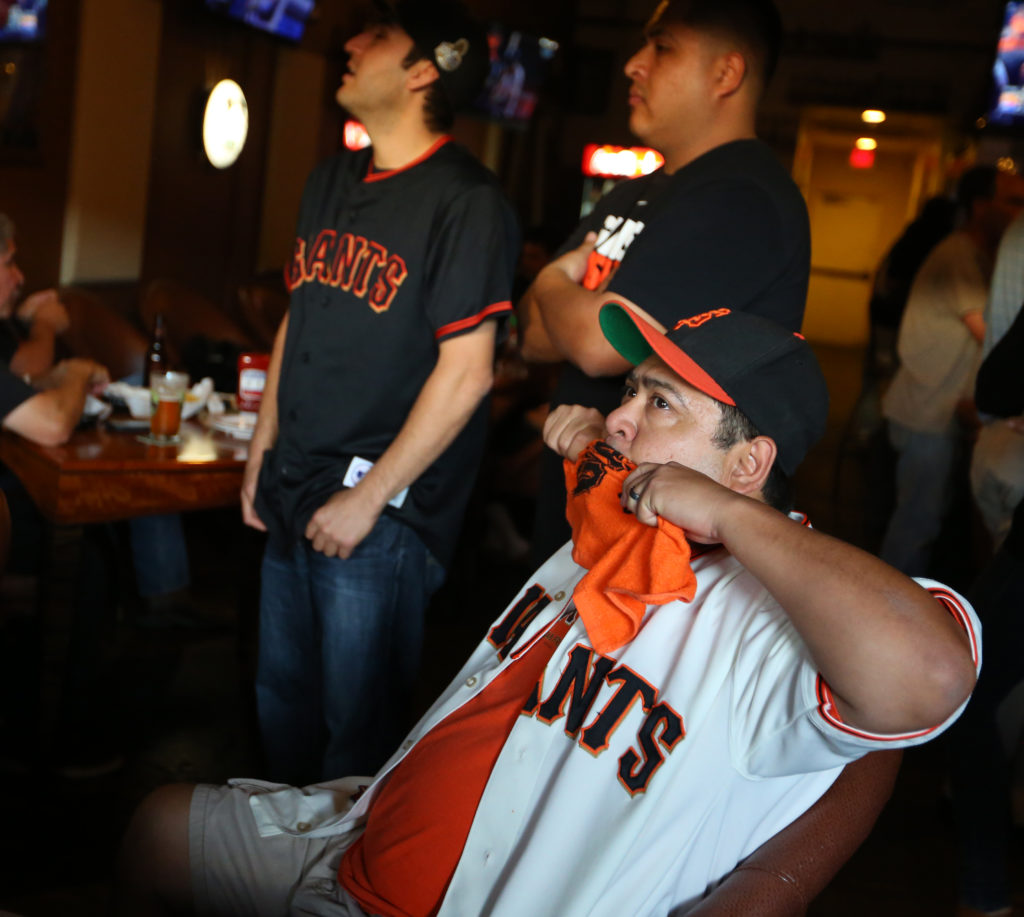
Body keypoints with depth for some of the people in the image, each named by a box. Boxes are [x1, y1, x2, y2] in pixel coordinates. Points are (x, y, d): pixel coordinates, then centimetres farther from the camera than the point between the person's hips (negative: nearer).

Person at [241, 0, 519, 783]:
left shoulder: (466, 202, -14)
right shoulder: (332, 181, 11)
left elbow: (465, 372, -18)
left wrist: (368, 499, -16)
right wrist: (263, 450, 15)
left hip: (381, 512, -8)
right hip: (294, 495, 8)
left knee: (357, 720, 6)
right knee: (282, 692, 20)